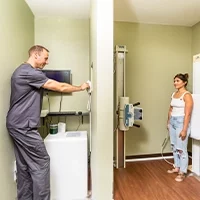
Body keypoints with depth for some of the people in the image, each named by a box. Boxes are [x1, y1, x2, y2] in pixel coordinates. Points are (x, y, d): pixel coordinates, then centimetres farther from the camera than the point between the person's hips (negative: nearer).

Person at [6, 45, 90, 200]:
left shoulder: (24, 71, 18)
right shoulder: (30, 72, -16)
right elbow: (60, 87, -15)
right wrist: (81, 88, -2)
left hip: (17, 125, 11)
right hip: (24, 126, -11)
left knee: (24, 166, 15)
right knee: (41, 163, -1)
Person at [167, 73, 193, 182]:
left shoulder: (187, 95, -13)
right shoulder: (174, 94, 10)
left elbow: (187, 114, -17)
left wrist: (184, 129, -19)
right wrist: (168, 122, 16)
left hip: (181, 122, -8)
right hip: (172, 122, 8)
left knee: (181, 148, 1)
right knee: (174, 146, 16)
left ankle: (182, 172, 17)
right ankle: (177, 167, 32)